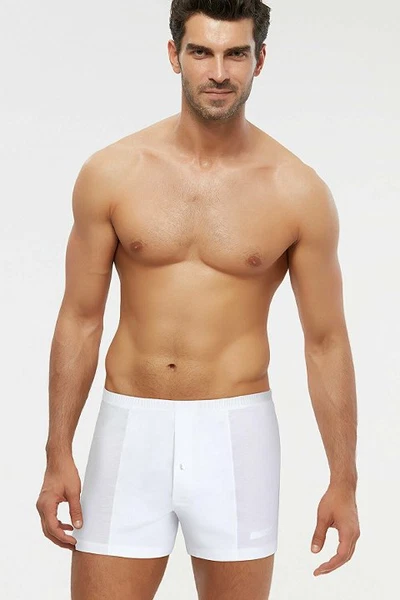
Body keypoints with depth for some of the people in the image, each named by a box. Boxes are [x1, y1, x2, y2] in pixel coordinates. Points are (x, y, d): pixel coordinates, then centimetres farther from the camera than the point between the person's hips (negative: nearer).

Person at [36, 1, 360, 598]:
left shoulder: (300, 192, -3)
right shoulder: (111, 173, -1)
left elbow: (327, 341, 2)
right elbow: (80, 320, 4)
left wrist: (343, 482, 3)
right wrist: (58, 457, 2)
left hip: (237, 433, 0)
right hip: (130, 429, 1)